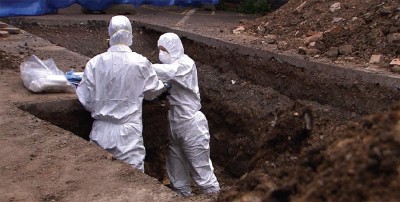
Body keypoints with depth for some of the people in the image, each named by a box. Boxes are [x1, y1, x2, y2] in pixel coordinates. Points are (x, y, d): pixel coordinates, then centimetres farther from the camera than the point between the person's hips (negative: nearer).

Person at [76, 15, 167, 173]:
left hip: (101, 132, 3)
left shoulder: (95, 63, -6)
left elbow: (85, 100, 0)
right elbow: (156, 89, 8)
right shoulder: (140, 63, -9)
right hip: (128, 134, -2)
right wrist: (166, 85, 30)